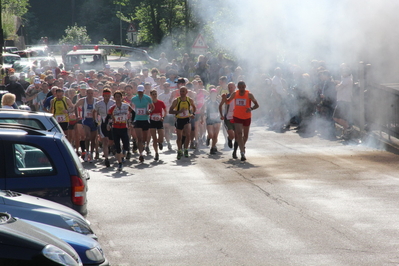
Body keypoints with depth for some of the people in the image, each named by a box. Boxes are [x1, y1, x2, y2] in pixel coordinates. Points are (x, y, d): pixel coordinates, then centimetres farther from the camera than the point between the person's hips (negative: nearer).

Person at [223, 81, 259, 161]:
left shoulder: (249, 95, -11)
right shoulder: (234, 94, -3)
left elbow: (257, 105, -9)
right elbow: (228, 102, 12)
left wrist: (251, 108, -30)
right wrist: (225, 98, -12)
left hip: (247, 118, 0)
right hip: (237, 117, 0)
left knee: (245, 135, 14)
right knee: (239, 134, -16)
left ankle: (242, 146, 45)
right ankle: (243, 153, -20)